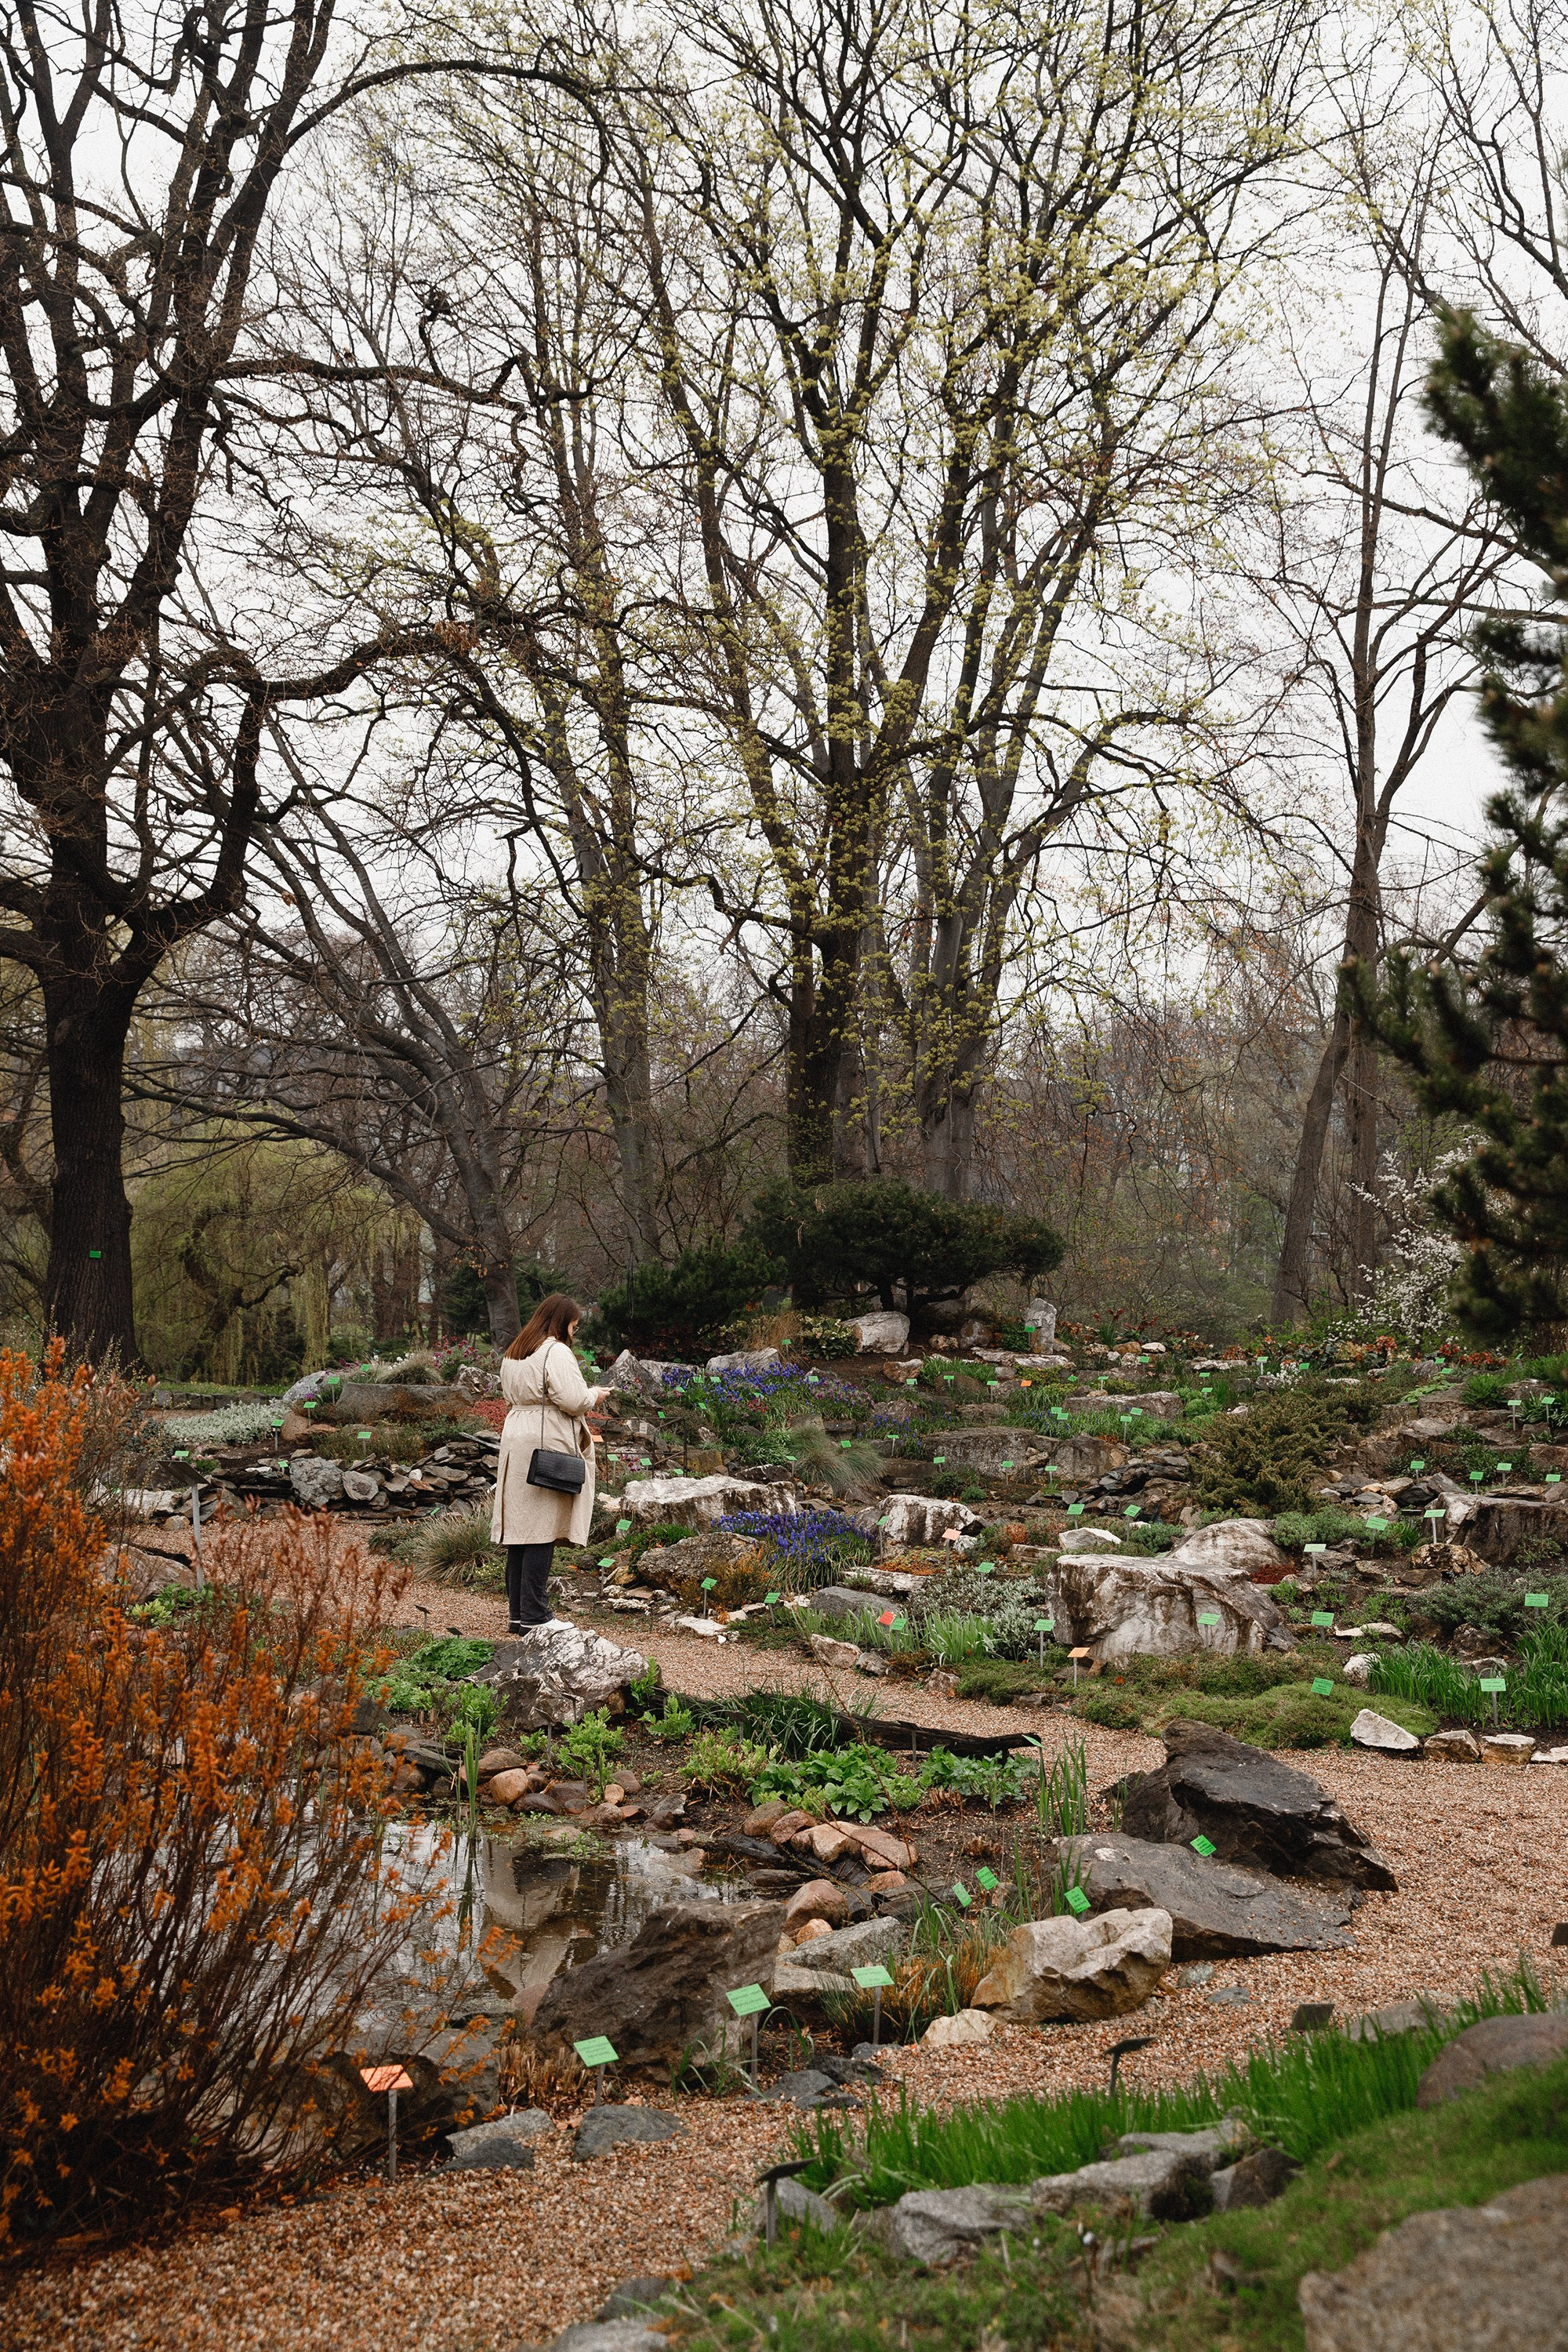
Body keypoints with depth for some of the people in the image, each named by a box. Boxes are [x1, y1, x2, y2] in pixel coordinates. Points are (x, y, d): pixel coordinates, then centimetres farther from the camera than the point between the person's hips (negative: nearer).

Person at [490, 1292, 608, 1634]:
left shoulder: (513, 1353, 15)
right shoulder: (556, 1353, -13)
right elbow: (575, 1400, -17)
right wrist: (595, 1394, 1)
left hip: (516, 1446, 9)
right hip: (547, 1446, -9)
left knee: (520, 1526, 11)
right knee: (542, 1530, -5)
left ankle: (518, 1612, 16)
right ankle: (534, 1616, -3)